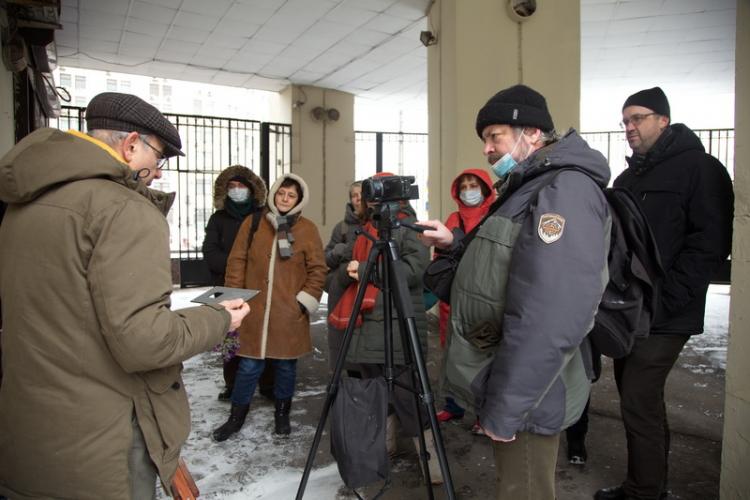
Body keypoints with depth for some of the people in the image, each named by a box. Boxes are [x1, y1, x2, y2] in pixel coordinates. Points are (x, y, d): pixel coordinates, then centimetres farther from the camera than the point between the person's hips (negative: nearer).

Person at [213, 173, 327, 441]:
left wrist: (306, 300, -5)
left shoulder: (307, 229, 2)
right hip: (255, 310, 0)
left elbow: (318, 269, 2)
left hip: (290, 312, 0)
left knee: (286, 365, 11)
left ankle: (282, 415, 31)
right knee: (249, 366, 7)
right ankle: (236, 417, 25)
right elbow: (237, 261, 7)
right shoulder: (252, 223, 5)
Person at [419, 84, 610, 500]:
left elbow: (550, 318, -29)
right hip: (512, 386, 9)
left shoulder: (565, 190, -20)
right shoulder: (530, 188, 13)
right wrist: (456, 244, 10)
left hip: (526, 397, -9)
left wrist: (505, 409, -24)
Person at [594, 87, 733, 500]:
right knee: (642, 402, 16)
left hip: (663, 317, -8)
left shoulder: (699, 168, -8)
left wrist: (664, 301, -20)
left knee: (638, 404, -6)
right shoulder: (628, 178, 16)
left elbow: (710, 244, -16)